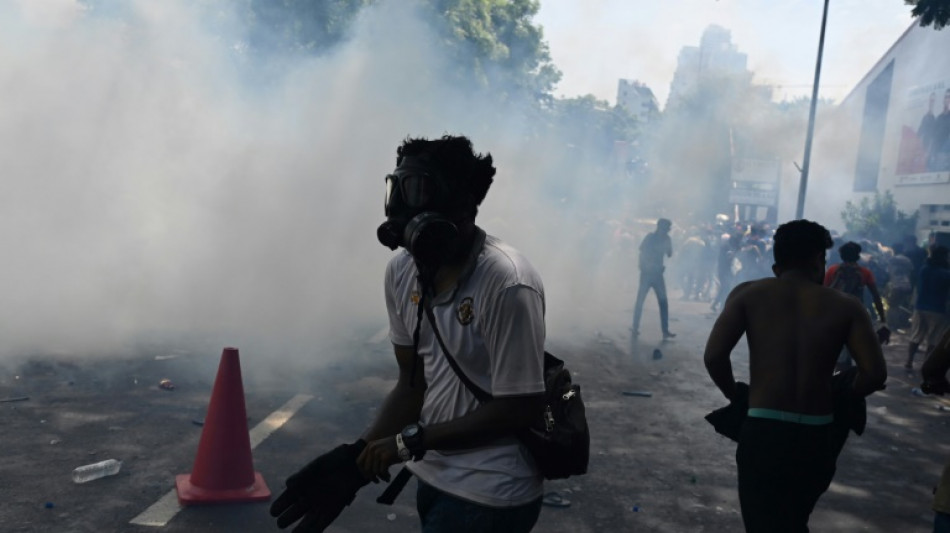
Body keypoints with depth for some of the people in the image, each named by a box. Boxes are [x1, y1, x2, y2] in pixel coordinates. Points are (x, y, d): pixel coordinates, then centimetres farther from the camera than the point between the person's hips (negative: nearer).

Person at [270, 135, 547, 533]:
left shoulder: (507, 284, -25)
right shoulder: (402, 270, -4)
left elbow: (519, 409, -20)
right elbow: (413, 382, 4)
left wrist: (409, 442, -16)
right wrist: (356, 458, -6)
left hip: (490, 495, -6)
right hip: (434, 478, 6)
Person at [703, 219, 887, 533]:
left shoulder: (749, 294, 1)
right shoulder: (846, 307, 4)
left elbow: (714, 356, -10)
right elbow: (875, 374, -7)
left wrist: (734, 394, 8)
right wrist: (842, 396, 13)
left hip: (763, 433, -2)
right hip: (817, 438, 3)